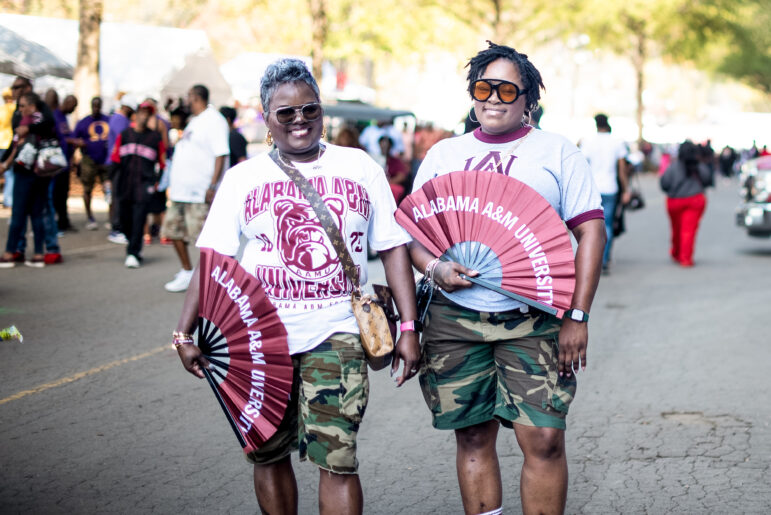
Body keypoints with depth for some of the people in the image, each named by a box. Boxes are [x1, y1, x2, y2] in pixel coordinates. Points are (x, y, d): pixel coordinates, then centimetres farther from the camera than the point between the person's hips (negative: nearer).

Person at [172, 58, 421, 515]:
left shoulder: (360, 168, 6)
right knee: (269, 455, 11)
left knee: (337, 460, -10)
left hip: (336, 334, -1)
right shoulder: (243, 178, 6)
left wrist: (408, 328, -1)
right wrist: (185, 334, -7)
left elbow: (393, 247, 6)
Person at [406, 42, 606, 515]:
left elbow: (591, 231, 1)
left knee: (544, 438, -10)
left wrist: (577, 316, -8)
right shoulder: (444, 154, 14)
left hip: (534, 320, -2)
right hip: (455, 317, 3)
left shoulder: (558, 152, 6)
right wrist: (435, 268, -9)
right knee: (473, 437, 7)